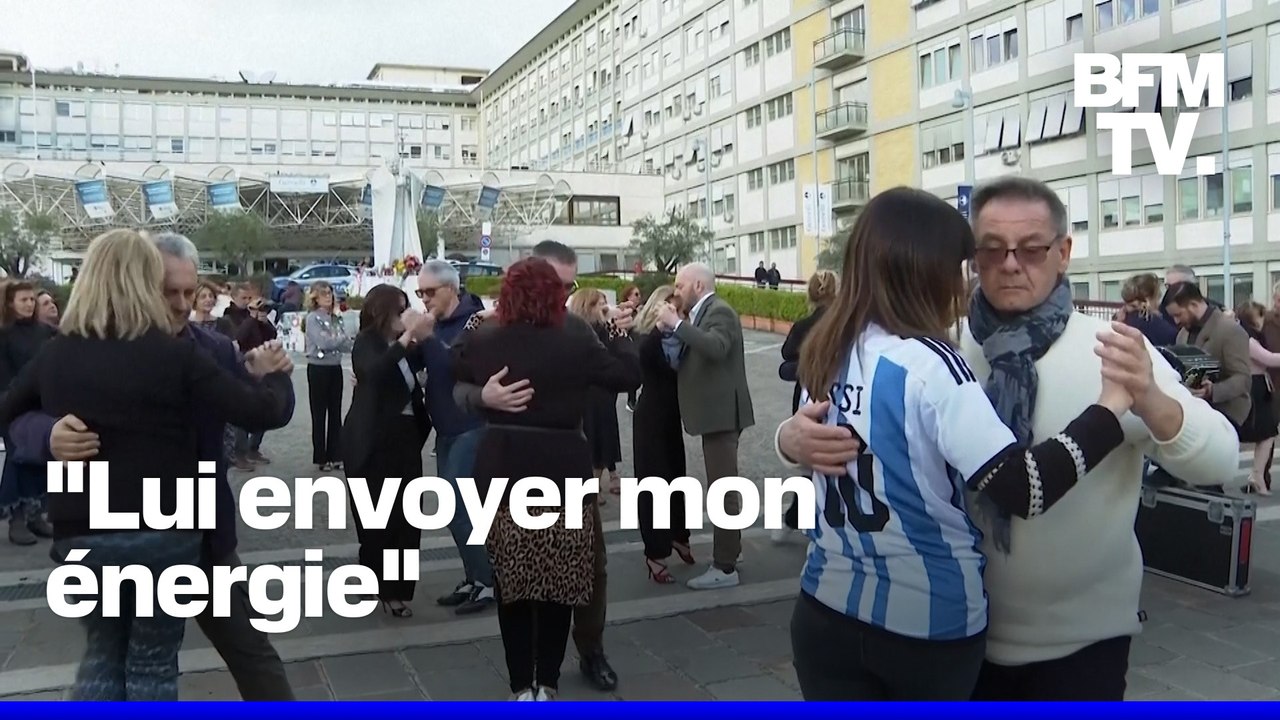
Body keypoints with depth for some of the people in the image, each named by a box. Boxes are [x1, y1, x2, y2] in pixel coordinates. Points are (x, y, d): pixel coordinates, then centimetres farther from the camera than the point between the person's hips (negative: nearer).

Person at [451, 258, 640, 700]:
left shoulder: (483, 341, -2)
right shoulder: (578, 342, -10)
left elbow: (454, 370, 17)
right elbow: (628, 375, 0)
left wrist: (472, 325, 27)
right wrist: (618, 331, 13)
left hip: (501, 474, 2)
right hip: (562, 473, -2)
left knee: (511, 583, 13)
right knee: (557, 584, 11)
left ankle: (521, 685, 19)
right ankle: (547, 683, 19)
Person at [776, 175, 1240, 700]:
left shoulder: (1118, 350, -9)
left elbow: (1219, 463, -12)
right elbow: (854, 425, -4)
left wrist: (1149, 401, -33)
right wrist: (796, 437, -28)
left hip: (1080, 641, -1)